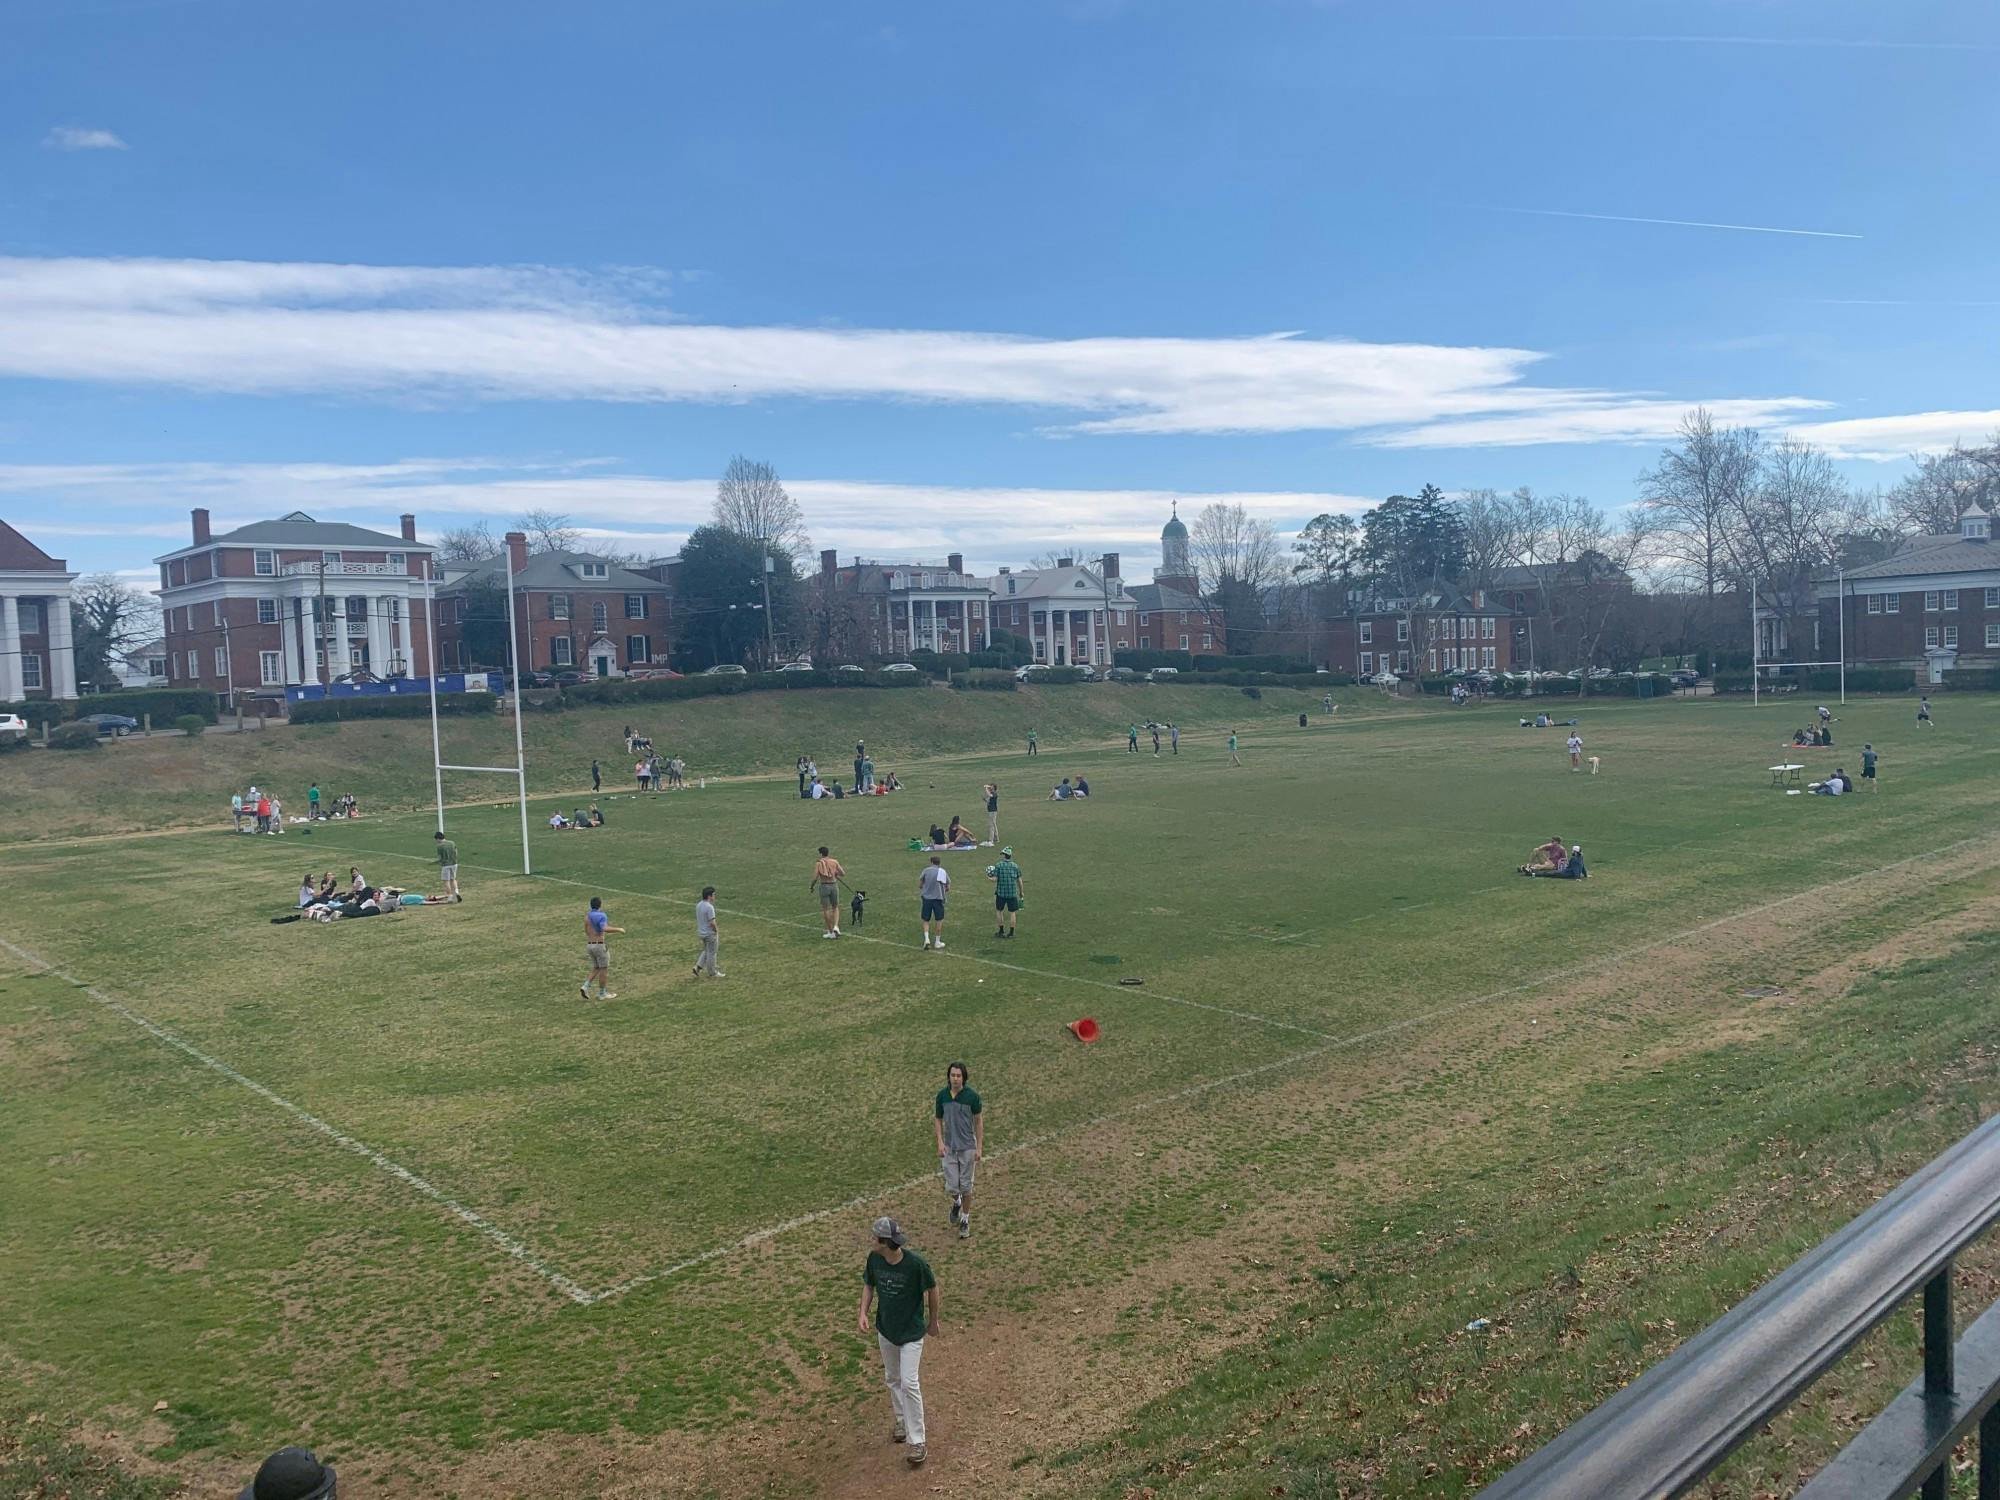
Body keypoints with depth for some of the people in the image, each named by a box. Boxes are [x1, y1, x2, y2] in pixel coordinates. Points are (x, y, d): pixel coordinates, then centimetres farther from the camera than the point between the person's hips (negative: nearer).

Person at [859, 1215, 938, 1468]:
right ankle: (903, 1422, 41)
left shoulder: (916, 1263, -28)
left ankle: (917, 1441, 1)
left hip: (911, 1331, -5)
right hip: (885, 1329, 5)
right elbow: (868, 1285, 4)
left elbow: (932, 1288, -10)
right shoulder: (874, 1259, -15)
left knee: (909, 1383, -9)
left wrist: (933, 1320, 2)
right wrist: (863, 1313, -10)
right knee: (892, 1380, 20)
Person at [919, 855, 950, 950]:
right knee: (939, 920, 11)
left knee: (926, 920, 12)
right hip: (938, 898, -1)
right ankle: (938, 942, 15)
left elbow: (919, 884, 1)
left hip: (926, 897, 1)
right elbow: (948, 887, 0)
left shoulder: (926, 870, 0)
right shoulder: (942, 871, -1)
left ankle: (926, 938, -5)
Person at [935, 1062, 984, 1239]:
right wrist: (940, 1142, -4)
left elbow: (979, 1121, -3)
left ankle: (965, 1219, 24)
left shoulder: (971, 1096, -12)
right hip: (949, 1147, 2)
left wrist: (979, 1147, -5)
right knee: (951, 1187, 1)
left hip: (968, 1147, -2)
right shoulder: (942, 1095, -4)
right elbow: (938, 1119, 7)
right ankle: (957, 1202, 36)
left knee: (966, 1187, 5)